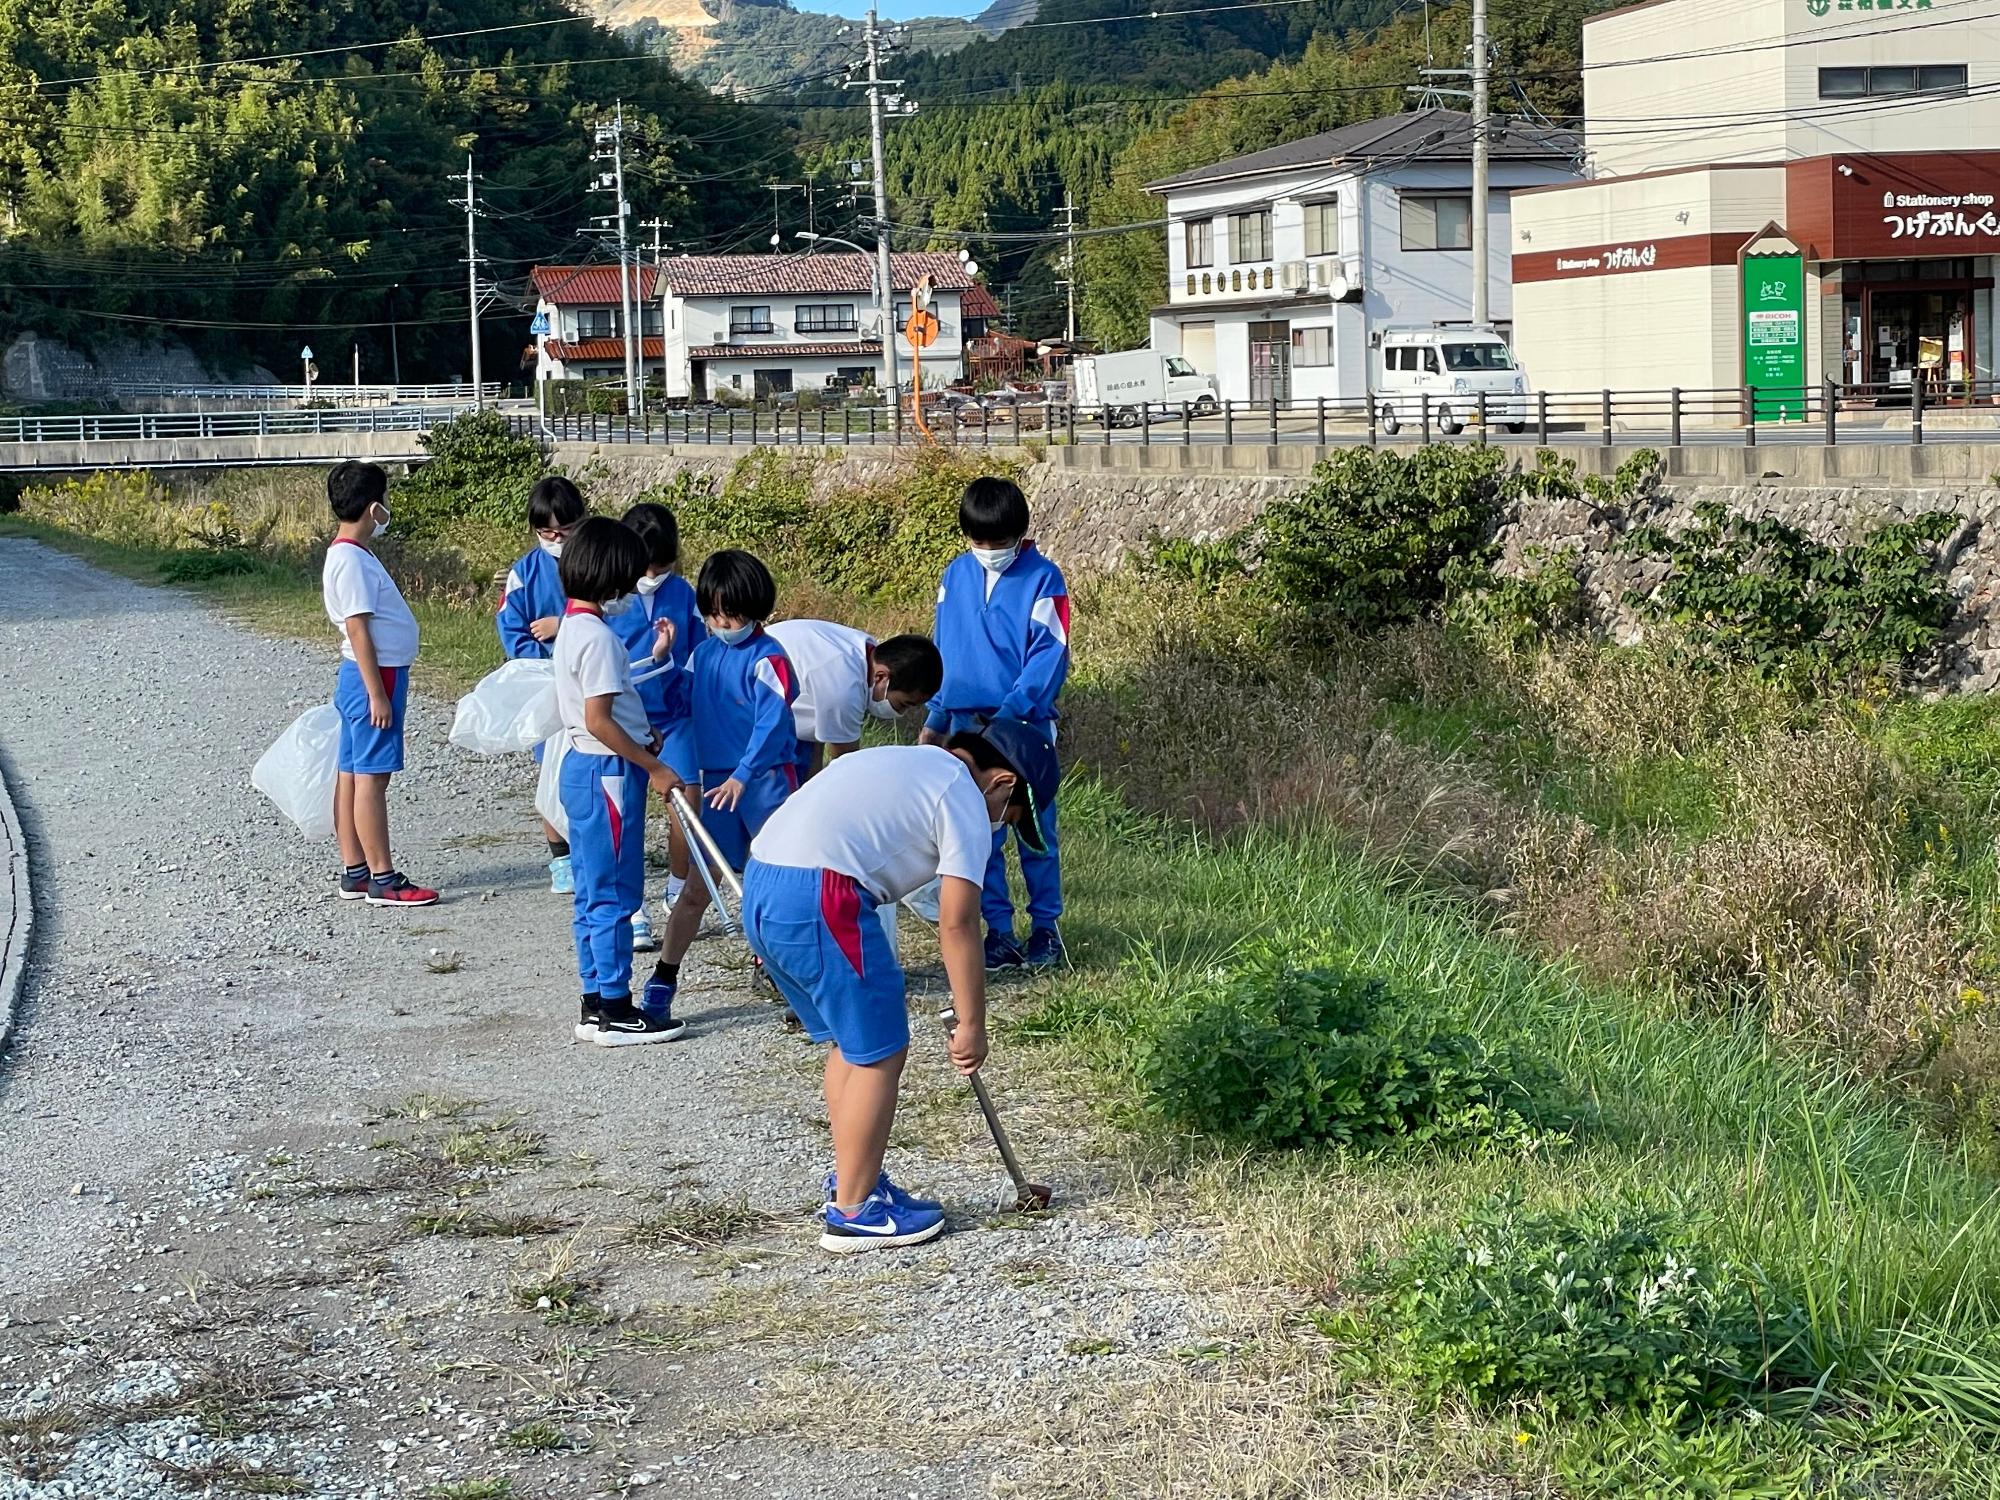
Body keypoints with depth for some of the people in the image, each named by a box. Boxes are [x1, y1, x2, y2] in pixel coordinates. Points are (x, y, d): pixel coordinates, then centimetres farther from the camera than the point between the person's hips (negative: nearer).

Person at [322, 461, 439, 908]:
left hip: (367, 676, 10)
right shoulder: (351, 561, -17)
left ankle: (354, 871, 17)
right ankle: (383, 879, -5)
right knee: (371, 777, -7)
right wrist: (377, 693, -21)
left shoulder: (350, 555, 14)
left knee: (352, 775, 11)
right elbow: (357, 630, -20)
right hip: (374, 675, -10)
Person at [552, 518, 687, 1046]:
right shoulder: (598, 636, -18)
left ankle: (596, 1004, 19)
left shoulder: (573, 627, 12)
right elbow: (598, 719, -23)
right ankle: (615, 1012, 1)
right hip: (608, 772, -10)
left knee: (594, 894, 13)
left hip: (582, 767, 10)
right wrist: (653, 767, -18)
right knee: (614, 895, -4)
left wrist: (642, 739, 19)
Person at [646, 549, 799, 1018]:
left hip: (765, 780, -5)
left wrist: (742, 775, -28)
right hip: (716, 781, 5)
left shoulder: (767, 658, -11)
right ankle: (664, 975, 7)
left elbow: (771, 722, -20)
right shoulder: (702, 654, 9)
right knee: (698, 886, 5)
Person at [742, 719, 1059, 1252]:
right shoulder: (965, 800, 1)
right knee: (879, 1054, 1)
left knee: (850, 1043, 21)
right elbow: (957, 924, -5)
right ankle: (852, 1214, 7)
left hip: (758, 887, 10)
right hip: (821, 898, -10)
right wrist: (971, 1024, 1)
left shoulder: (906, 762, 28)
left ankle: (852, 1184, 30)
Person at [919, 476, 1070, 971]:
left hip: (1026, 725, -4)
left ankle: (1045, 927, 14)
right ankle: (998, 930, 14)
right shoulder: (955, 576, 7)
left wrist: (1012, 710, -21)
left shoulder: (1042, 578, -7)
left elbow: (1050, 655, -11)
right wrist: (936, 718, 15)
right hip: (967, 723, 4)